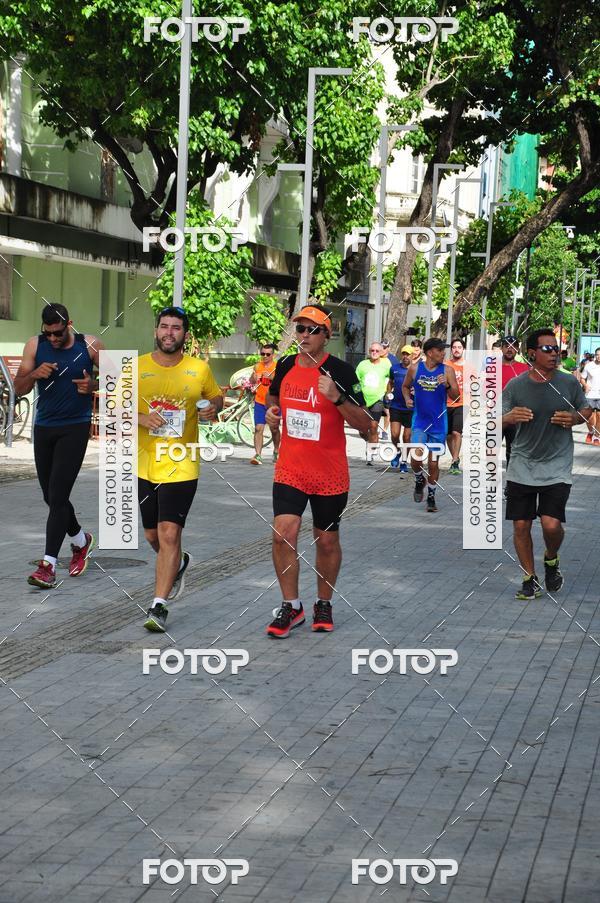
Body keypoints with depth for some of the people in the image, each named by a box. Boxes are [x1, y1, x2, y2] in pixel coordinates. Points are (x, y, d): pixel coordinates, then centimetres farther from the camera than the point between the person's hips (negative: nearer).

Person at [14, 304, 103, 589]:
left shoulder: (89, 345, -5)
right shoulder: (35, 345, 0)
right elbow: (19, 388, 2)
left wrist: (94, 385, -13)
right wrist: (34, 374, -18)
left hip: (75, 427, -4)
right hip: (44, 427, 4)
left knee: (58, 495, -12)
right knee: (51, 496, 12)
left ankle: (48, 564, -12)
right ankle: (80, 539, 39)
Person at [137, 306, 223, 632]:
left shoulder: (199, 369, 0)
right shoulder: (136, 367, 0)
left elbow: (216, 396, 17)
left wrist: (213, 408, -6)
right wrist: (140, 418, -15)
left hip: (181, 466, -2)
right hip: (143, 464, 2)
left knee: (169, 534, -12)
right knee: (152, 535, 15)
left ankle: (159, 606, -7)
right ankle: (178, 564, 48)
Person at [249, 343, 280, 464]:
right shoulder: (258, 366, 4)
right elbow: (251, 381, 7)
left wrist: (272, 377, -33)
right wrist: (254, 377, -16)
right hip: (260, 402, 1)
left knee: (274, 429, 14)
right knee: (258, 429, -9)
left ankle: (276, 452, 34)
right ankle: (258, 455, -14)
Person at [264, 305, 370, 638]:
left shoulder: (340, 371, -10)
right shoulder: (285, 366, 3)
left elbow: (364, 424, -11)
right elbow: (274, 396, 25)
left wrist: (337, 398, -27)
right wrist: (272, 411, 2)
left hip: (329, 475, -2)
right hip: (289, 470, 3)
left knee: (327, 540, 10)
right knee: (283, 534, -10)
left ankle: (323, 604, 29)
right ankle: (291, 606, 5)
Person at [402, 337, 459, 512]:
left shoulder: (447, 370, -4)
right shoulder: (415, 368, -2)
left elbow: (456, 396, -7)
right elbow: (405, 386, 15)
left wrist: (446, 385, -25)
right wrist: (407, 398, -4)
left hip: (438, 423, 0)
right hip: (419, 421, 0)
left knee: (433, 463, 5)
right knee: (416, 458, -15)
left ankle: (431, 497, 23)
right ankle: (419, 481, 17)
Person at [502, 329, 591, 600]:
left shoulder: (569, 383, -2)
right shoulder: (515, 386, -4)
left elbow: (586, 410, 14)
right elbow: (497, 422, 2)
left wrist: (574, 418, -9)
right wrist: (510, 417, -21)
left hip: (556, 468, -1)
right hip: (521, 467, 1)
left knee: (551, 524, -13)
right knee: (521, 526, 3)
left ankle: (551, 560, 20)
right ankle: (530, 580, 21)